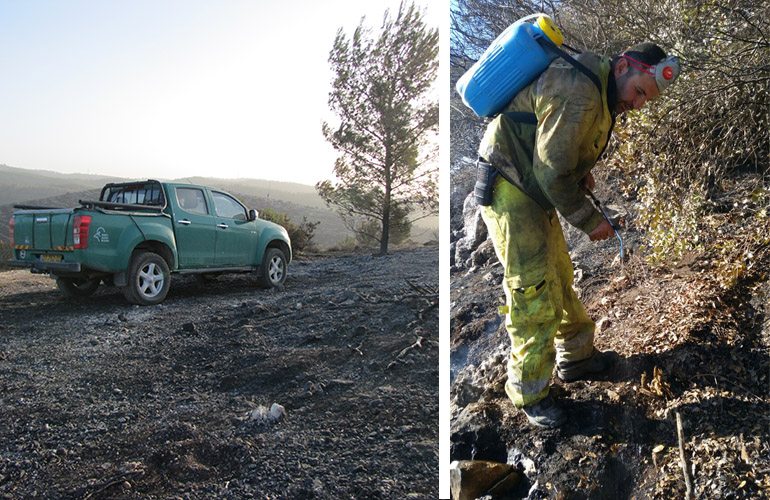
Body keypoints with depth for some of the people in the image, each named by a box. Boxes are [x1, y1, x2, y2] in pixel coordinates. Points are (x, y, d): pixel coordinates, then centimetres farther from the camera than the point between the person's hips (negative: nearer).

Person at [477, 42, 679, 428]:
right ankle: (529, 392, 10)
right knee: (535, 290, -5)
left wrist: (581, 172, 3)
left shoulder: (600, 93, 10)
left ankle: (576, 357, 36)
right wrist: (590, 222, -13)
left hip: (535, 190, 10)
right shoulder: (580, 95, -24)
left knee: (559, 276, 18)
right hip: (508, 191, -10)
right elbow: (553, 173, -23)